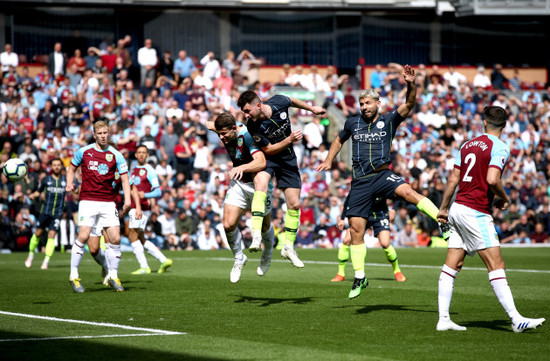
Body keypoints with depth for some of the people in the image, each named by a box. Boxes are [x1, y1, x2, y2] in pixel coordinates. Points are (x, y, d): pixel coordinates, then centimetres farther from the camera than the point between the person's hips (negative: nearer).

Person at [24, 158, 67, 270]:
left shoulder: (66, 180, 4)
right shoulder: (46, 179, 5)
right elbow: (39, 191, 14)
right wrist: (33, 195, -7)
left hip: (58, 213, -1)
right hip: (45, 211, 1)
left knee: (51, 235, -9)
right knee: (38, 233, 4)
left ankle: (46, 261, -6)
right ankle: (31, 254, 27)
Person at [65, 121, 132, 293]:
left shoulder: (116, 155, 3)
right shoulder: (83, 152, 3)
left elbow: (124, 178, 1)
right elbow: (72, 168, 17)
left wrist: (127, 200, -13)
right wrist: (70, 183, -3)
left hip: (108, 202, 2)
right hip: (88, 200, -2)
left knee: (115, 239, -5)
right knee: (83, 237, -13)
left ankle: (113, 276, 10)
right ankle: (74, 275, -1)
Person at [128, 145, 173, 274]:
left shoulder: (149, 171, -7)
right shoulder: (134, 170, 18)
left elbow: (158, 192, -14)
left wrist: (145, 195, -28)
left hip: (142, 208, -9)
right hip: (133, 208, 9)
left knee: (133, 235, -15)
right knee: (141, 240, 9)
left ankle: (144, 267, -14)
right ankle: (164, 260, 12)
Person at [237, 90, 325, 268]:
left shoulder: (279, 102, -19)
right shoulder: (253, 127, -26)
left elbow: (292, 101, 6)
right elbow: (269, 149, -17)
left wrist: (311, 108, 16)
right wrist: (289, 139, -28)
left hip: (288, 159, 4)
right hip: (267, 159, -4)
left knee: (294, 204, 1)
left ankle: (288, 247, 18)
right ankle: (256, 236, -41)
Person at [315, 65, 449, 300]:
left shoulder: (389, 120, 2)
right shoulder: (353, 123, 10)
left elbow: (409, 105, -12)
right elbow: (339, 140, 30)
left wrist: (411, 85, -29)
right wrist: (328, 161, 22)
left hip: (382, 175, -3)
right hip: (360, 181, 3)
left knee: (407, 192, -34)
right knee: (356, 229, 0)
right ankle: (360, 278, 12)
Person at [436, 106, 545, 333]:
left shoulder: (468, 145, 13)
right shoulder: (500, 147, -8)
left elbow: (453, 179, 15)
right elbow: (492, 179, -22)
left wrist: (443, 208, 23)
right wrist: (504, 199, -4)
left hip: (458, 208, 8)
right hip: (476, 212, -8)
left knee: (452, 266, 5)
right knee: (496, 265, -9)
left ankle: (443, 319, 4)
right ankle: (516, 320, -12)